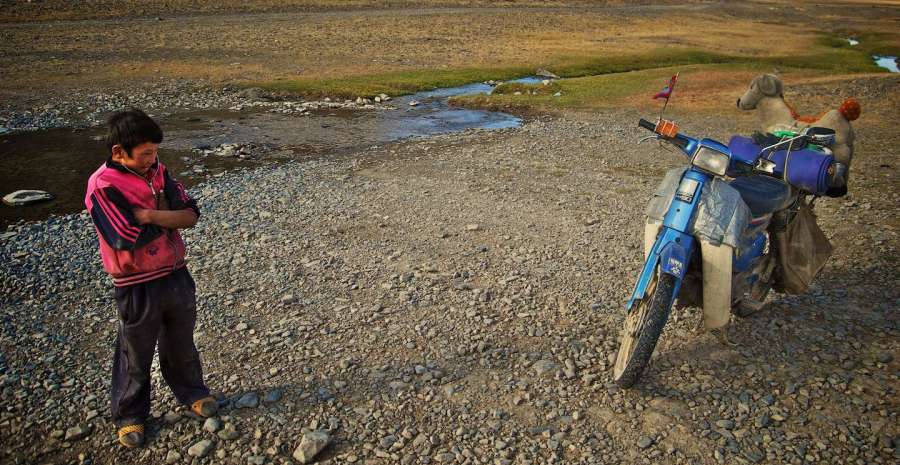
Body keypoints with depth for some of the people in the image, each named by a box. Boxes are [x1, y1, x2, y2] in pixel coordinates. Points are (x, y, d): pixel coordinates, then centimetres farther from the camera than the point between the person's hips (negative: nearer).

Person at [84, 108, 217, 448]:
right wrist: (168, 218, -13)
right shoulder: (102, 186, -20)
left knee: (182, 344, 23)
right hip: (138, 289, -5)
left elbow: (191, 215, -9)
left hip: (176, 276, 5)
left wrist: (149, 215, -22)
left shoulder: (157, 171, -1)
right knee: (136, 356, 14)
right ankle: (130, 415, 35)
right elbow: (131, 238, -27)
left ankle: (191, 391, 46)